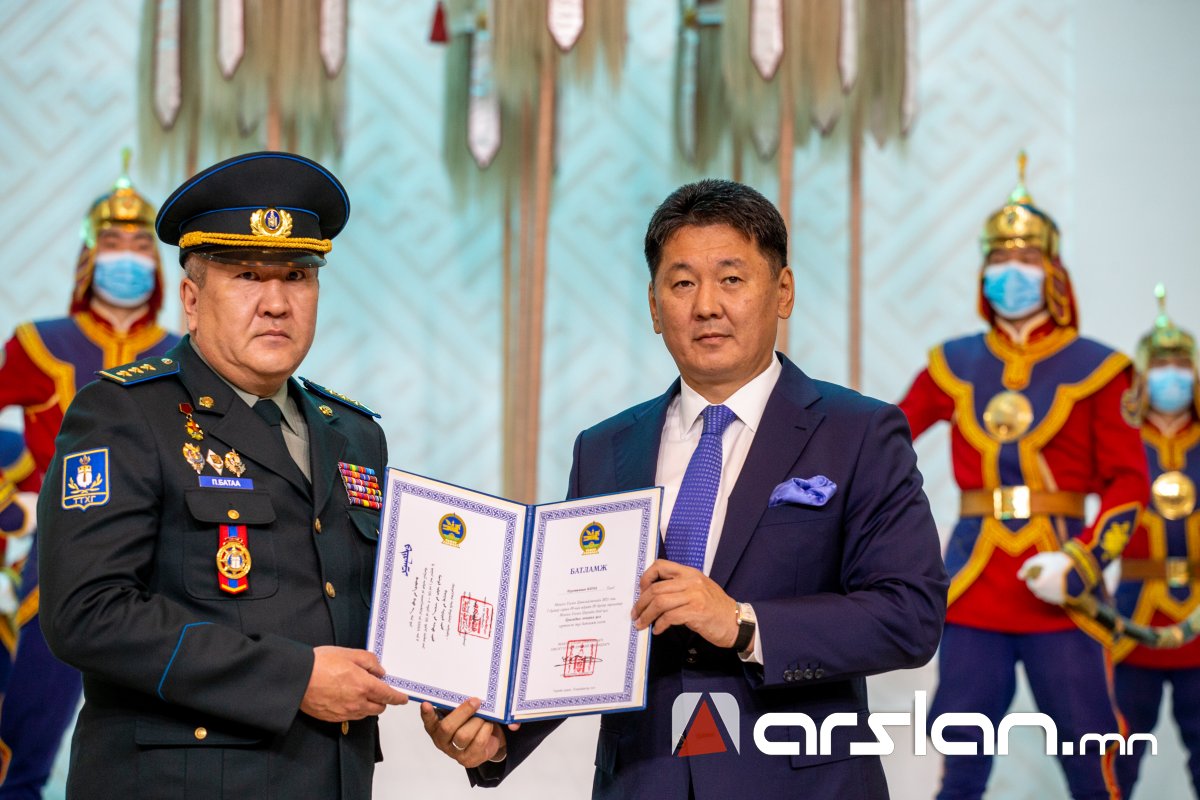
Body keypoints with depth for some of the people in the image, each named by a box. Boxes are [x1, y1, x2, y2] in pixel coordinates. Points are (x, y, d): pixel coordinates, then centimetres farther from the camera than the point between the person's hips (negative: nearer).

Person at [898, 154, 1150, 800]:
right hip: (975, 589, 2)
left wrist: (1081, 564, -14)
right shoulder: (954, 366, 11)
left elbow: (1128, 484, -1)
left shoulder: (1094, 369, 2)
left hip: (1056, 594, -2)